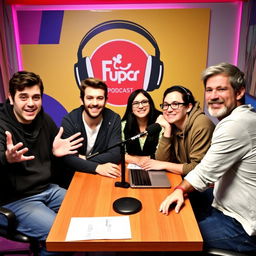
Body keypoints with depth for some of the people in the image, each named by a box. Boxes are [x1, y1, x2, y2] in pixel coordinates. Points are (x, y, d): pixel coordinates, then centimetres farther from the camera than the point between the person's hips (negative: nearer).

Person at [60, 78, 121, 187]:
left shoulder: (114, 119, -9)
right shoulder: (69, 121, -13)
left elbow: (115, 154, -14)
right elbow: (68, 157, -21)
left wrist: (84, 159, -19)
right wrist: (96, 167, -34)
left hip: (103, 177, 2)